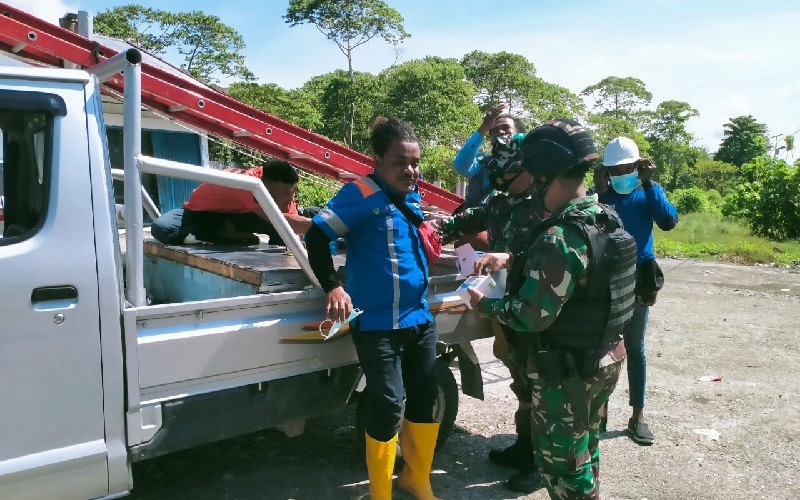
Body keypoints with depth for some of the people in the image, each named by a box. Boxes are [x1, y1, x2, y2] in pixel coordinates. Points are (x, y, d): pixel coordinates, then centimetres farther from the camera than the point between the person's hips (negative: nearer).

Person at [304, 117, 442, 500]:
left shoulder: (412, 193, 8)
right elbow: (316, 237, -15)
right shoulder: (362, 194, -12)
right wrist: (333, 288, -20)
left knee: (426, 400, 15)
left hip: (420, 318, 8)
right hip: (377, 324, -7)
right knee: (388, 407, -6)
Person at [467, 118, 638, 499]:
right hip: (605, 359, 9)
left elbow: (530, 317, -27)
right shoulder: (606, 219, 0)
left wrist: (483, 305, -10)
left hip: (566, 371, -9)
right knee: (585, 450, 26)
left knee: (560, 461, 10)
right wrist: (511, 260, 7)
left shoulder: (560, 237, -30)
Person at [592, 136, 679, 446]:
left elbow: (669, 221, -17)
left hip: (637, 278, 1)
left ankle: (638, 415, 20)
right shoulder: (598, 194, -3)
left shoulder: (649, 191, 0)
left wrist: (649, 183, -20)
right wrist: (599, 193, -23)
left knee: (634, 347, 11)